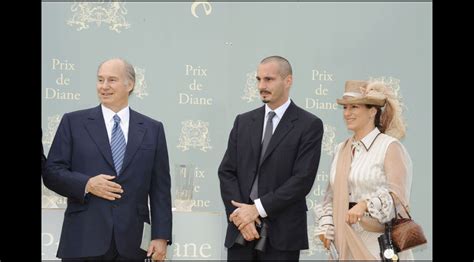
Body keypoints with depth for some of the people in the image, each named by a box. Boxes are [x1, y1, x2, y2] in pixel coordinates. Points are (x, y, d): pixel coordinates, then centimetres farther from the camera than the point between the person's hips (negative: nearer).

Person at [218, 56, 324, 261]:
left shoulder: (309, 125, -1)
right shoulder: (243, 121, 13)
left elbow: (303, 179, -10)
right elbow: (226, 171, 7)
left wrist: (258, 209, -12)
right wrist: (240, 214, -8)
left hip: (281, 233, -3)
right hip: (240, 231, 4)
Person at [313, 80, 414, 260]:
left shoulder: (390, 146, -5)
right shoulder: (341, 149, 13)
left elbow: (397, 194, -13)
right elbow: (332, 195, 15)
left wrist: (365, 204, -27)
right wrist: (325, 226, 2)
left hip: (378, 241, -5)